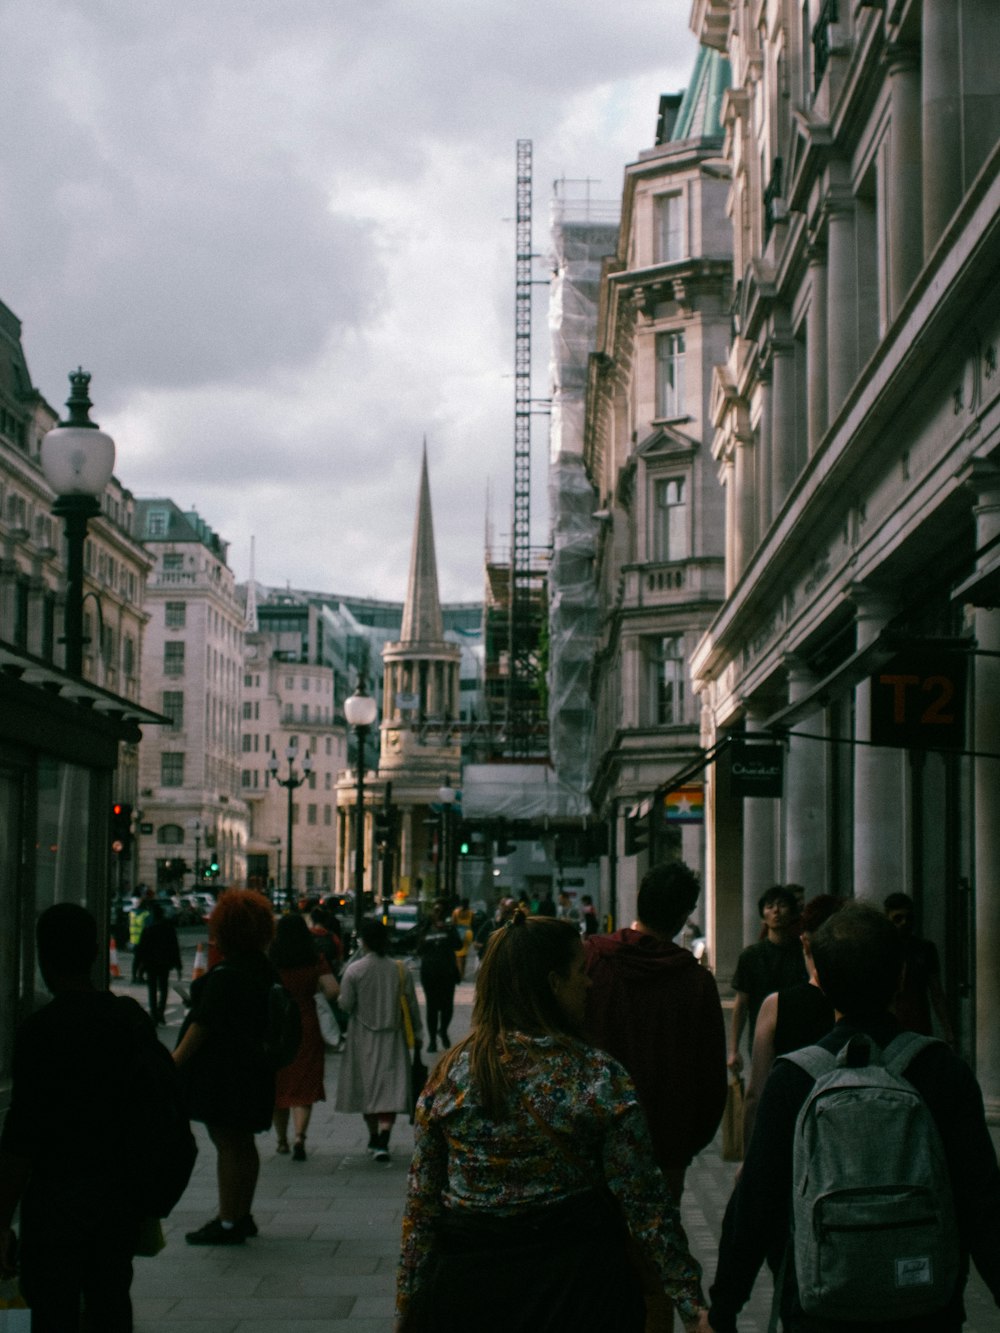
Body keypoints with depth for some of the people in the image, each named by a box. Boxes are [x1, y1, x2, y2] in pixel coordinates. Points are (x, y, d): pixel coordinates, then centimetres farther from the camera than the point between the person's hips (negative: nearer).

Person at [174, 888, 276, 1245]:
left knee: (228, 1145, -4)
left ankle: (228, 1223, 0)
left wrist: (176, 1059, -15)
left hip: (223, 1069, -10)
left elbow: (204, 1025, -21)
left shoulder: (226, 975, -21)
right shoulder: (263, 969, 8)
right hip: (253, 1066, 10)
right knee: (242, 1144, 17)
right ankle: (242, 1216, 26)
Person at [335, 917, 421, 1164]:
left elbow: (345, 1005, -9)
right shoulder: (400, 970, -4)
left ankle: (374, 1138, 26)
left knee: (366, 1087, 15)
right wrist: (416, 1033, 13)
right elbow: (412, 1006, 2)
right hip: (392, 1038, 0)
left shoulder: (354, 970, -10)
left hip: (363, 1038, 0)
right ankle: (382, 1141, -16)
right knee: (390, 1088, -1)